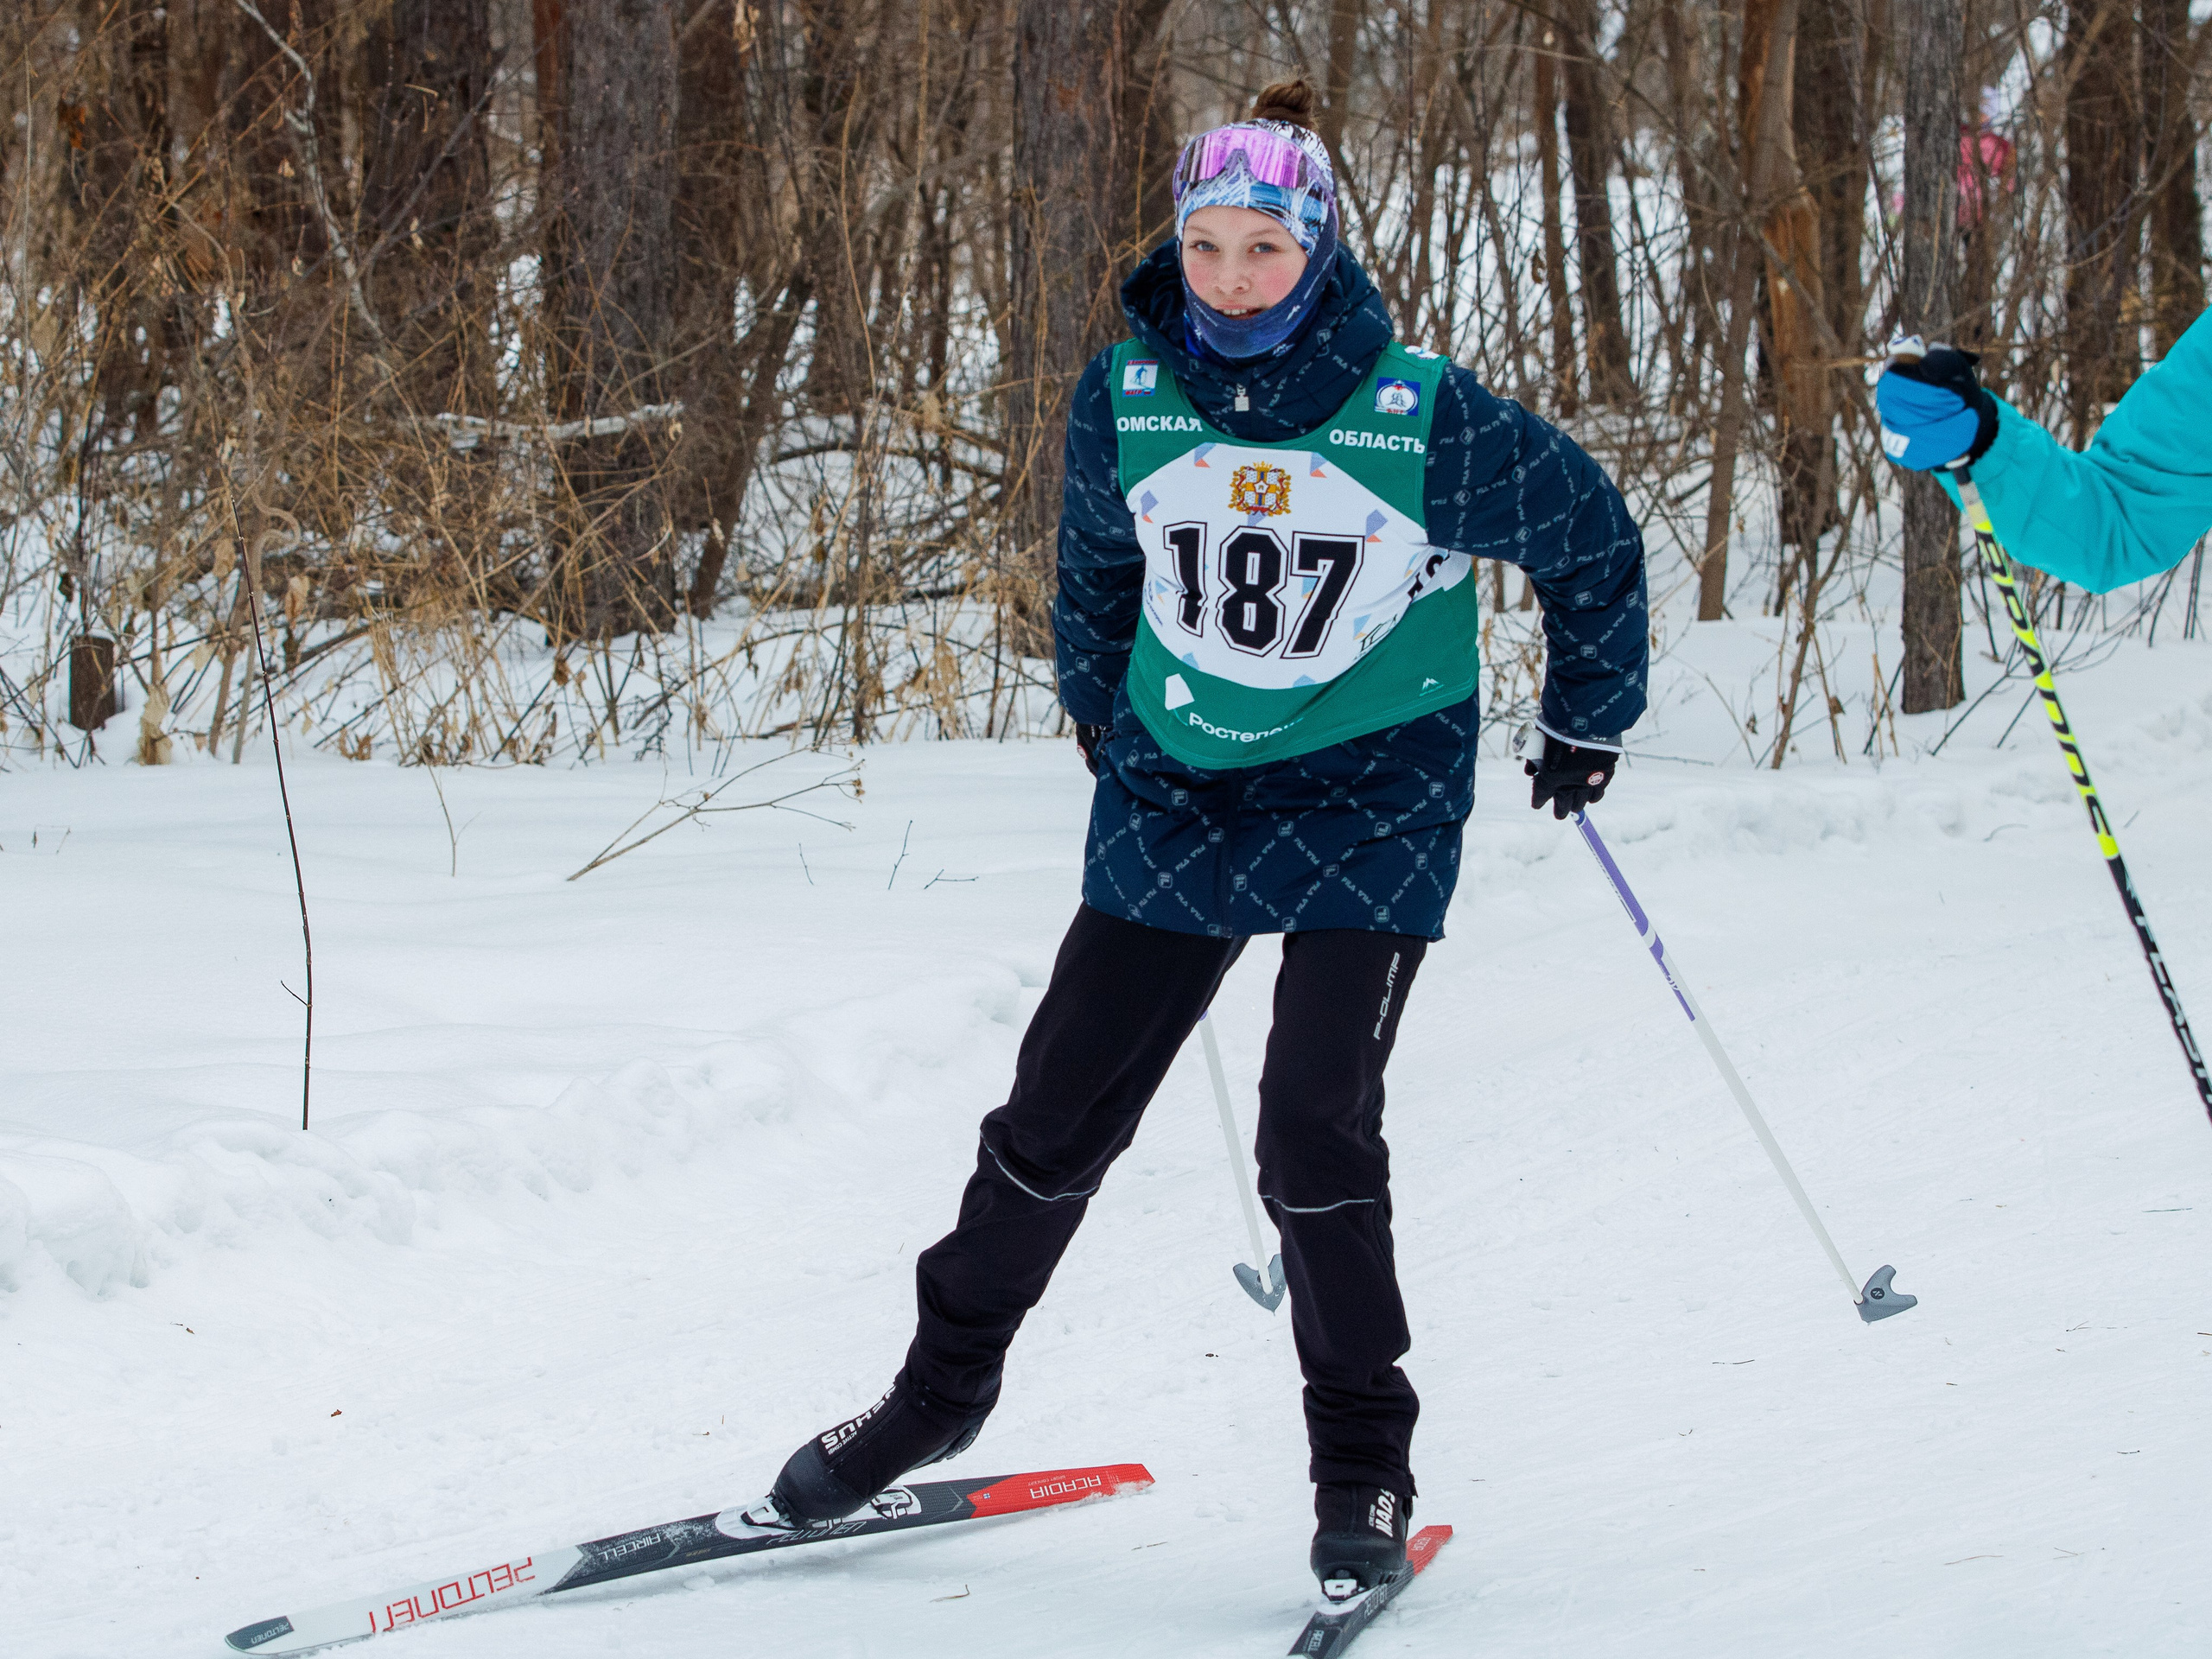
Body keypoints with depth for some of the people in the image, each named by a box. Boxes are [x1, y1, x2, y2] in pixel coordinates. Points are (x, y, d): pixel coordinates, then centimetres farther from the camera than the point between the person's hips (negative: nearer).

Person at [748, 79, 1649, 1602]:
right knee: (1058, 1115, 7)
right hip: (1177, 792, 3)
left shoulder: (1427, 419, -17)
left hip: (1372, 798, -3)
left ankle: (1364, 1470, 1)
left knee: (1317, 1128, -15)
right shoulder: (1129, 398, -8)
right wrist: (1104, 716, 23)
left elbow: (1592, 539, 0)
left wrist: (1589, 722, 9)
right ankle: (944, 1389, 27)